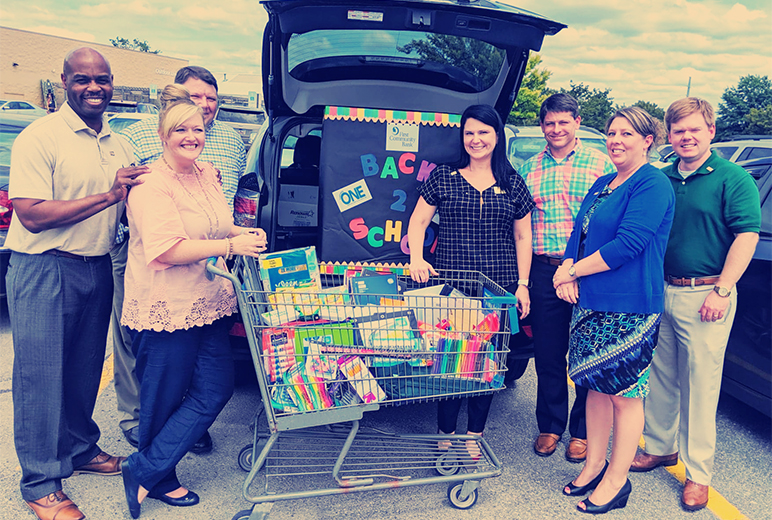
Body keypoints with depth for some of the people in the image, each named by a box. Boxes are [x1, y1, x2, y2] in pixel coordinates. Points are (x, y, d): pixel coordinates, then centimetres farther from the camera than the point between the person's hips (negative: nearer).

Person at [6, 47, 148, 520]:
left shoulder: (118, 145, 11)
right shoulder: (40, 137, -11)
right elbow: (32, 215, -19)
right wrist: (106, 196, -21)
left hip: (97, 269, 7)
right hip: (44, 272, -6)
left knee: (86, 369, 17)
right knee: (41, 376, 1)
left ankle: (80, 448, 35)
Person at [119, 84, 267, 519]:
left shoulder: (208, 175, 10)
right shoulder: (151, 186, -15)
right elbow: (167, 250, -24)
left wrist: (242, 232, 4)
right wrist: (231, 245, -23)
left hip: (208, 303, 8)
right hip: (165, 309, -8)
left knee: (218, 388, 9)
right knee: (165, 399, 6)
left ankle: (145, 470, 21)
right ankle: (157, 479, 28)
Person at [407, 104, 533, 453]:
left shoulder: (513, 183, 9)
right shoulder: (443, 177, 6)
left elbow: (522, 236, 11)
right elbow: (418, 221, 7)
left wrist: (522, 284, 6)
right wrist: (416, 258, -11)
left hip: (499, 290, 2)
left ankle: (474, 434, 22)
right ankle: (445, 434, 17)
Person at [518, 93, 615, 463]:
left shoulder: (600, 163, 3)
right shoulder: (529, 169, 12)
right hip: (544, 271, 3)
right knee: (548, 355, 10)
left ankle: (582, 431, 23)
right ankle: (550, 425, 28)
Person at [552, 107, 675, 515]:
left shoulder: (653, 185, -10)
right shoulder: (602, 184, 16)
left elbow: (628, 245, -20)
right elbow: (579, 232, 14)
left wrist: (573, 270, -12)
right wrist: (567, 271, -5)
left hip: (628, 311, -8)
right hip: (590, 303, 8)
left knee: (625, 395, 3)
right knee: (596, 386, 15)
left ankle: (616, 482, 17)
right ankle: (594, 464, 29)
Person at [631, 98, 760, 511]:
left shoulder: (733, 179, -4)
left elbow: (746, 237, -9)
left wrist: (721, 290, -16)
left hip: (704, 297, -5)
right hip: (660, 292, 5)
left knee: (700, 384, 1)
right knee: (660, 376, 14)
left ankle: (698, 473, 13)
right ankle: (661, 447, 32)